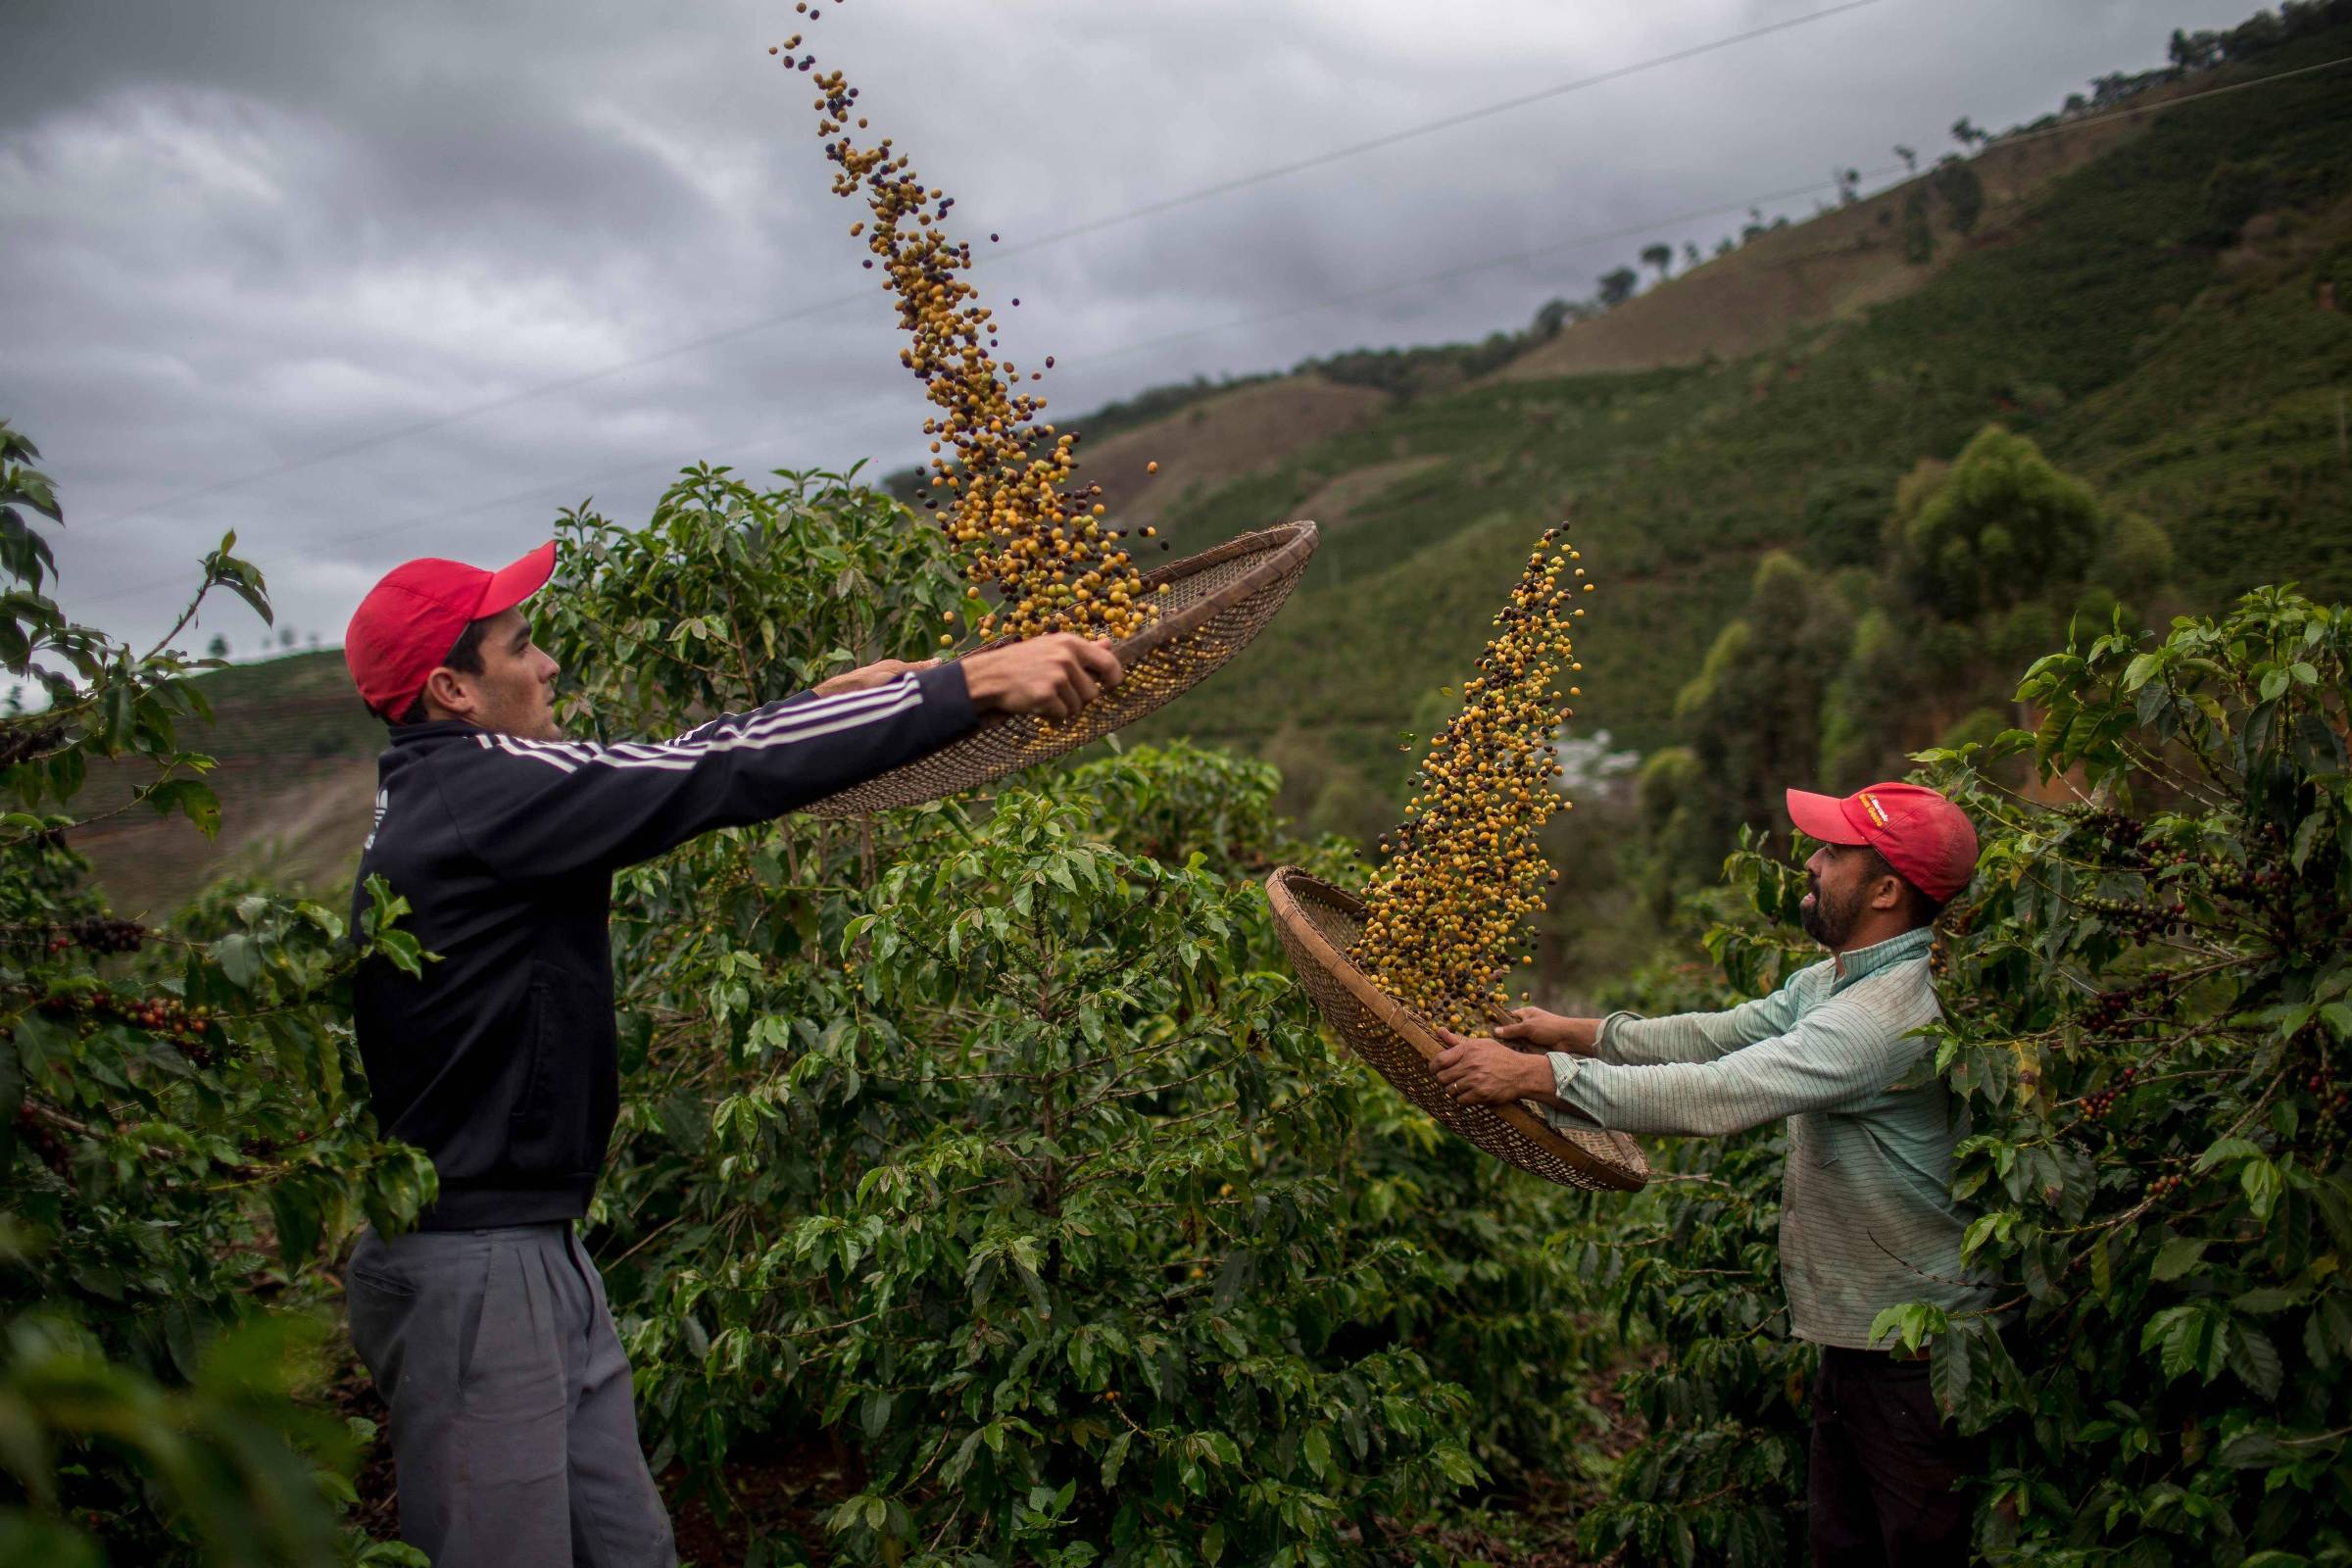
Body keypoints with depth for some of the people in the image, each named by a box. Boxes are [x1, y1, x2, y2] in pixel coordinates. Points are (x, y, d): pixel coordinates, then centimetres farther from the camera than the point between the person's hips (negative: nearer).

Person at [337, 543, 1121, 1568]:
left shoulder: (426, 795, 11)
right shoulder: (482, 792, -19)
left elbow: (657, 779, 16)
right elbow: (723, 779, -24)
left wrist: (824, 701, 17)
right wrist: (974, 682, -22)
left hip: (535, 1250, 10)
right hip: (468, 1266, -10)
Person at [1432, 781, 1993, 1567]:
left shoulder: (1894, 1013, -28)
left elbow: (1715, 1095, -33)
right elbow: (1724, 1034, 11)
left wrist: (1536, 1076, -30)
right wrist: (1576, 1031, 3)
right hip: (1858, 1331, 10)